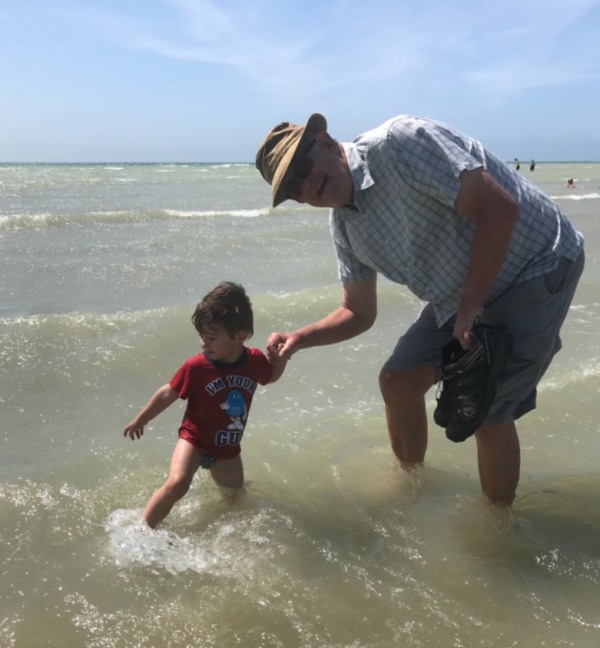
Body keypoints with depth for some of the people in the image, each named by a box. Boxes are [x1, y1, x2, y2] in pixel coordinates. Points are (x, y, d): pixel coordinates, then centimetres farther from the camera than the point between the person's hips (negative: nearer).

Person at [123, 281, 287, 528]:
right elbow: (168, 394, -10)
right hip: (194, 438, -4)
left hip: (228, 446, 4)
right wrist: (140, 420, 0)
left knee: (233, 490, 21)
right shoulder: (196, 367, -25)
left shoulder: (255, 361, -17)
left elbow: (271, 377, 7)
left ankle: (212, 468, 52)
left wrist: (280, 359, -16)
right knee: (177, 483, -27)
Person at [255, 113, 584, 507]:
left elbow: (499, 210, -28)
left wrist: (470, 306, -21)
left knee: (487, 409, -10)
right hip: (462, 295, 8)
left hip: (536, 269, -8)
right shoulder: (344, 224, 1)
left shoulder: (398, 143, -25)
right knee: (398, 382, 8)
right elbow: (359, 314, 9)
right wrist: (298, 339, -7)